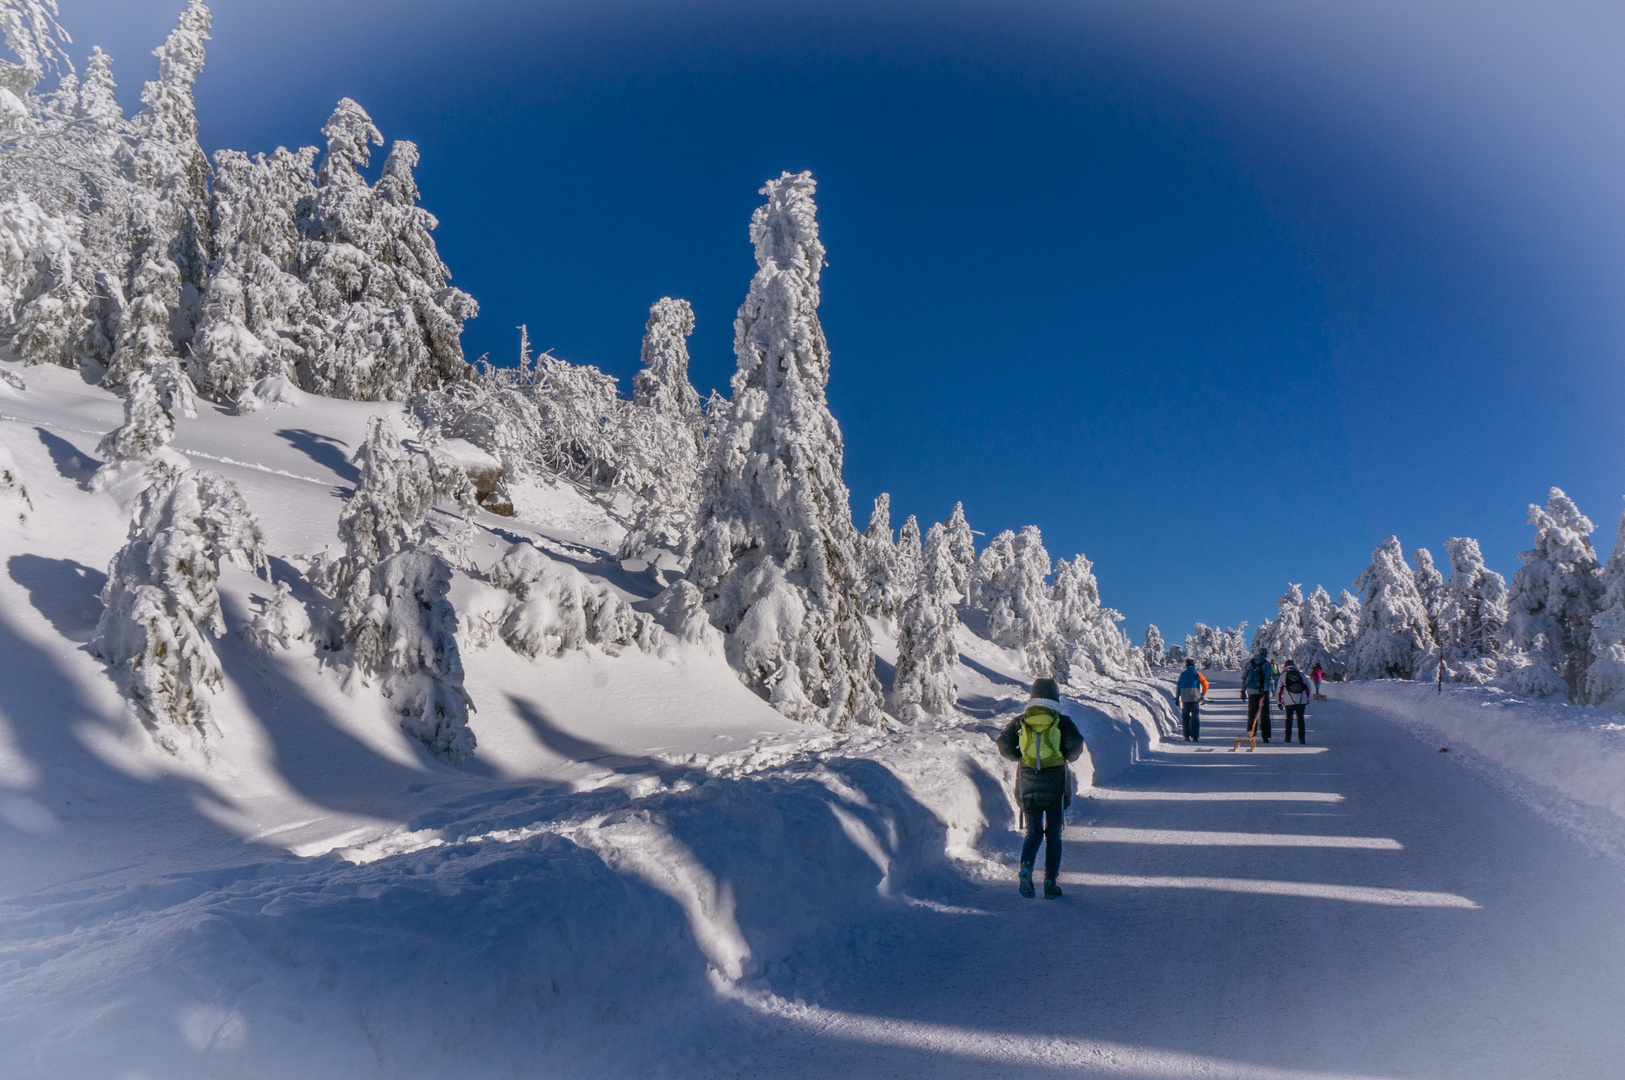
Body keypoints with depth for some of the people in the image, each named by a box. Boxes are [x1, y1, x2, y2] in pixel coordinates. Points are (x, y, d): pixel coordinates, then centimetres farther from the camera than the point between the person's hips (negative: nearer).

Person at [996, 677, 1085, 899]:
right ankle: (1050, 883, 7)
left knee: (1033, 833, 11)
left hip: (1028, 783, 1)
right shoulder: (1062, 721, -2)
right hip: (1055, 783, -1)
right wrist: (1068, 756, 6)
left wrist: (1019, 757, 10)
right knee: (1053, 835, 10)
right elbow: (1076, 742, -15)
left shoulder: (1019, 721, 3)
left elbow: (1004, 743, -6)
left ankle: (1026, 867, -16)